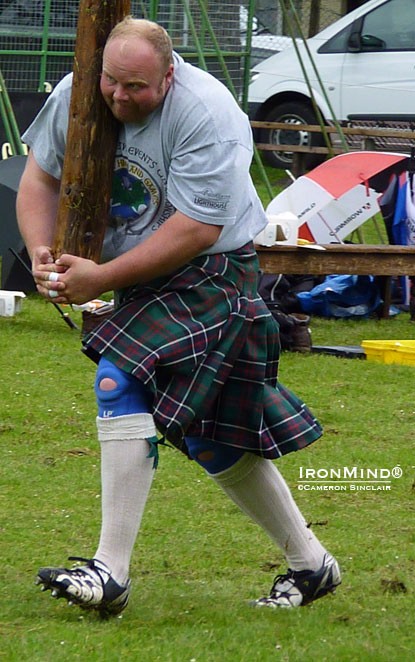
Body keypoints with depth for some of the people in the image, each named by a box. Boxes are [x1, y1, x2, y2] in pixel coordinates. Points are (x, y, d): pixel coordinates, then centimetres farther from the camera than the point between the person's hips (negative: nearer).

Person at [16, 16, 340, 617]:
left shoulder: (207, 116, -23)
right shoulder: (76, 96, -4)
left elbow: (196, 230, -25)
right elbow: (40, 177, 5)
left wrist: (101, 279, -25)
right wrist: (41, 251, -15)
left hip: (210, 273, -7)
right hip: (144, 282, 8)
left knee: (122, 384, -25)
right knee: (215, 435, 12)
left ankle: (112, 570, -25)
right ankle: (309, 562, 26)